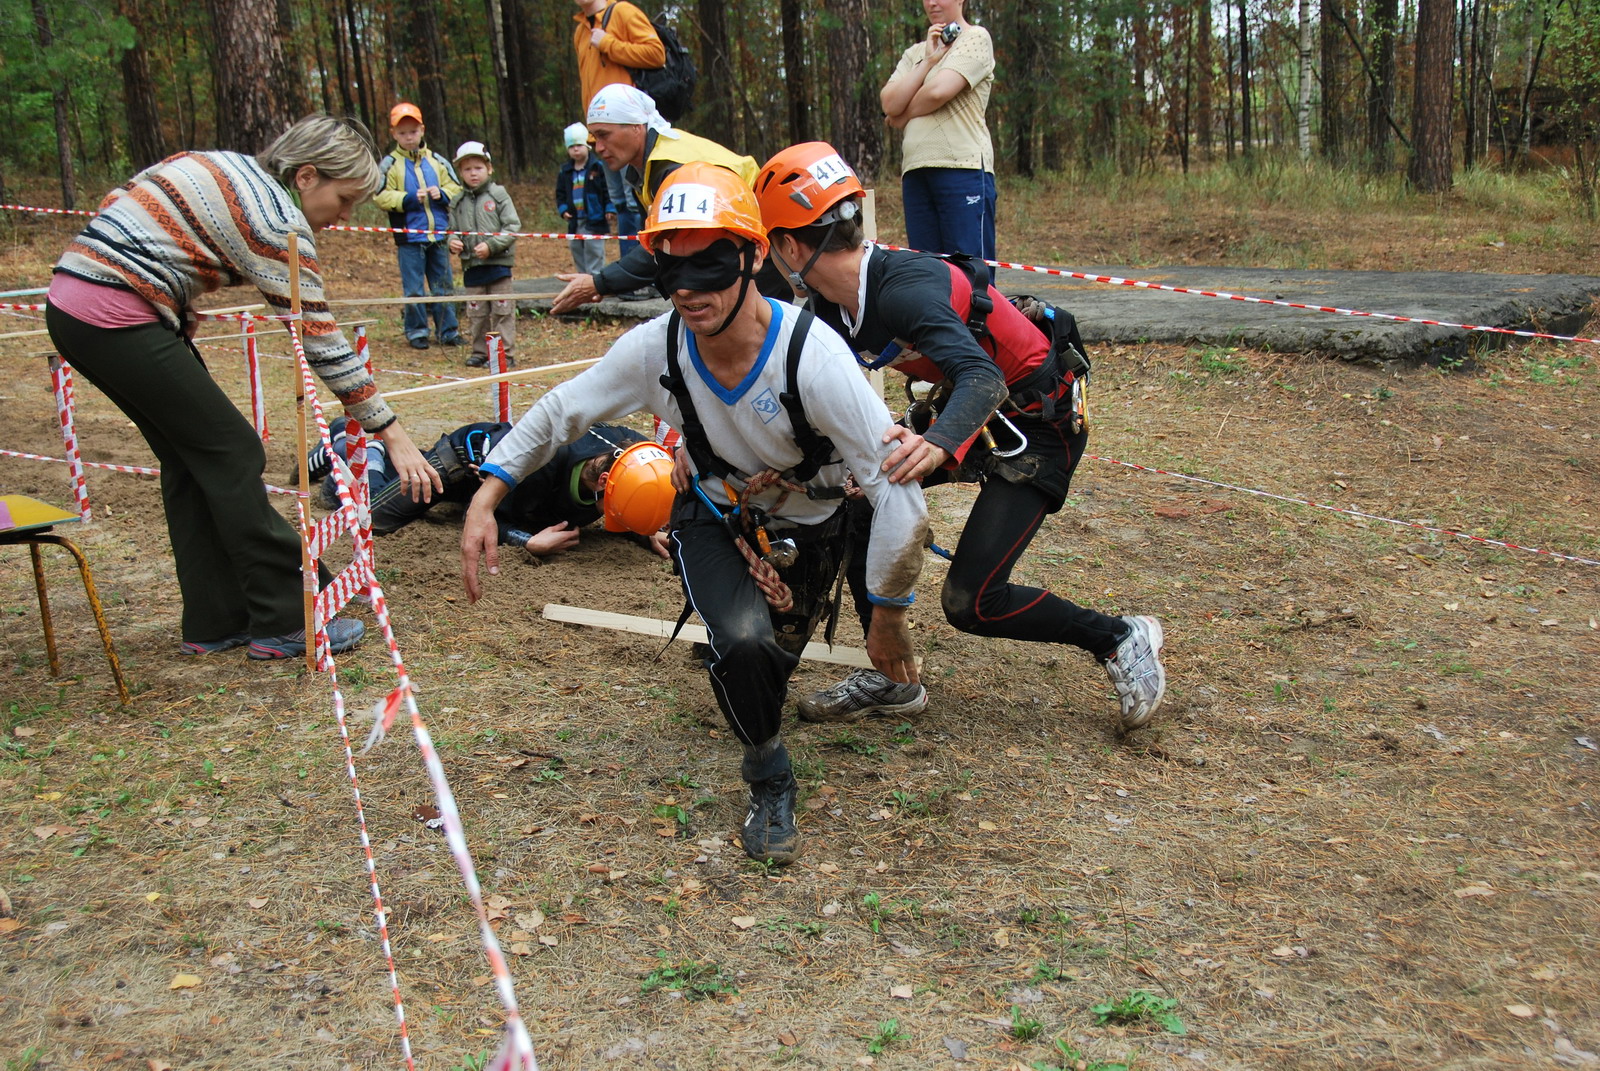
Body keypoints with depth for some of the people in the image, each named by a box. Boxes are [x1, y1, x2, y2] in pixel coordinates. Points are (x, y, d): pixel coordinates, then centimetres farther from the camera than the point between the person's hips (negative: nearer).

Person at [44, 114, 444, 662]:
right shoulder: (277, 219, -12)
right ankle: (284, 622, 1)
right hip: (119, 319, -9)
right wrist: (392, 434, -11)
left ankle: (214, 622, 17)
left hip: (71, 301, 9)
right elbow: (322, 342, -13)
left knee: (189, 457, 12)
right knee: (231, 452, -3)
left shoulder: (227, 166, 14)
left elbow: (114, 204, 18)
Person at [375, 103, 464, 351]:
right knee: (414, 288, 2)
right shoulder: (390, 164, 0)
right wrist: (409, 198, -17)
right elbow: (381, 197, -7)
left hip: (439, 235, 3)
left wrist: (442, 194, -8)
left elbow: (456, 188, 12)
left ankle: (448, 330, 16)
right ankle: (416, 331, 12)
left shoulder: (437, 161, 10)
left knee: (444, 285, 8)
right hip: (409, 237, -3)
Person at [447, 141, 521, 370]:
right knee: (476, 313, 9)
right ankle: (480, 351, 19)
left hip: (498, 263, -4)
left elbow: (513, 226, -7)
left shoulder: (498, 195, -2)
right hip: (471, 266, 4)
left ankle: (505, 352, 7)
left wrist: (491, 245, -17)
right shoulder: (458, 202, 9)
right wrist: (453, 242, -8)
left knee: (502, 311, 1)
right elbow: (453, 229, 15)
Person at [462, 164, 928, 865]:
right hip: (713, 513, 1)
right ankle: (769, 781, 0)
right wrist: (486, 498, -15)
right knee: (743, 643, -27)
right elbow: (559, 412, -6)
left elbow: (898, 491, -32)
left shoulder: (811, 355, -36)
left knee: (773, 656, 15)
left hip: (806, 524, 0)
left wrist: (887, 619, -24)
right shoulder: (654, 348, -24)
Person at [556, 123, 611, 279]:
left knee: (594, 260, -7)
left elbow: (608, 190, -5)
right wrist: (563, 209, -2)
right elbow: (560, 194, 14)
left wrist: (610, 209, -15)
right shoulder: (565, 172, 10)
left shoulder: (598, 167, -4)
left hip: (594, 221, -6)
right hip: (575, 223, 6)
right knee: (579, 260, 12)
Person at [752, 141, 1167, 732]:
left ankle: (1120, 639, 9)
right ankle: (891, 680, 9)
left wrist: (939, 442, -64)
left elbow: (983, 378, -43)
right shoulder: (834, 306, -3)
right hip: (972, 407, 9)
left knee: (970, 602, -13)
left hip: (1039, 423, -9)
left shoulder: (902, 289, -30)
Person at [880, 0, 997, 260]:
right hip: (915, 170, 6)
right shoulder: (915, 53, 22)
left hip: (963, 168, -6)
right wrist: (928, 60, 1)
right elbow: (889, 104, 6)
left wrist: (903, 117, 6)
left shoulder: (976, 38, 5)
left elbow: (939, 91, -10)